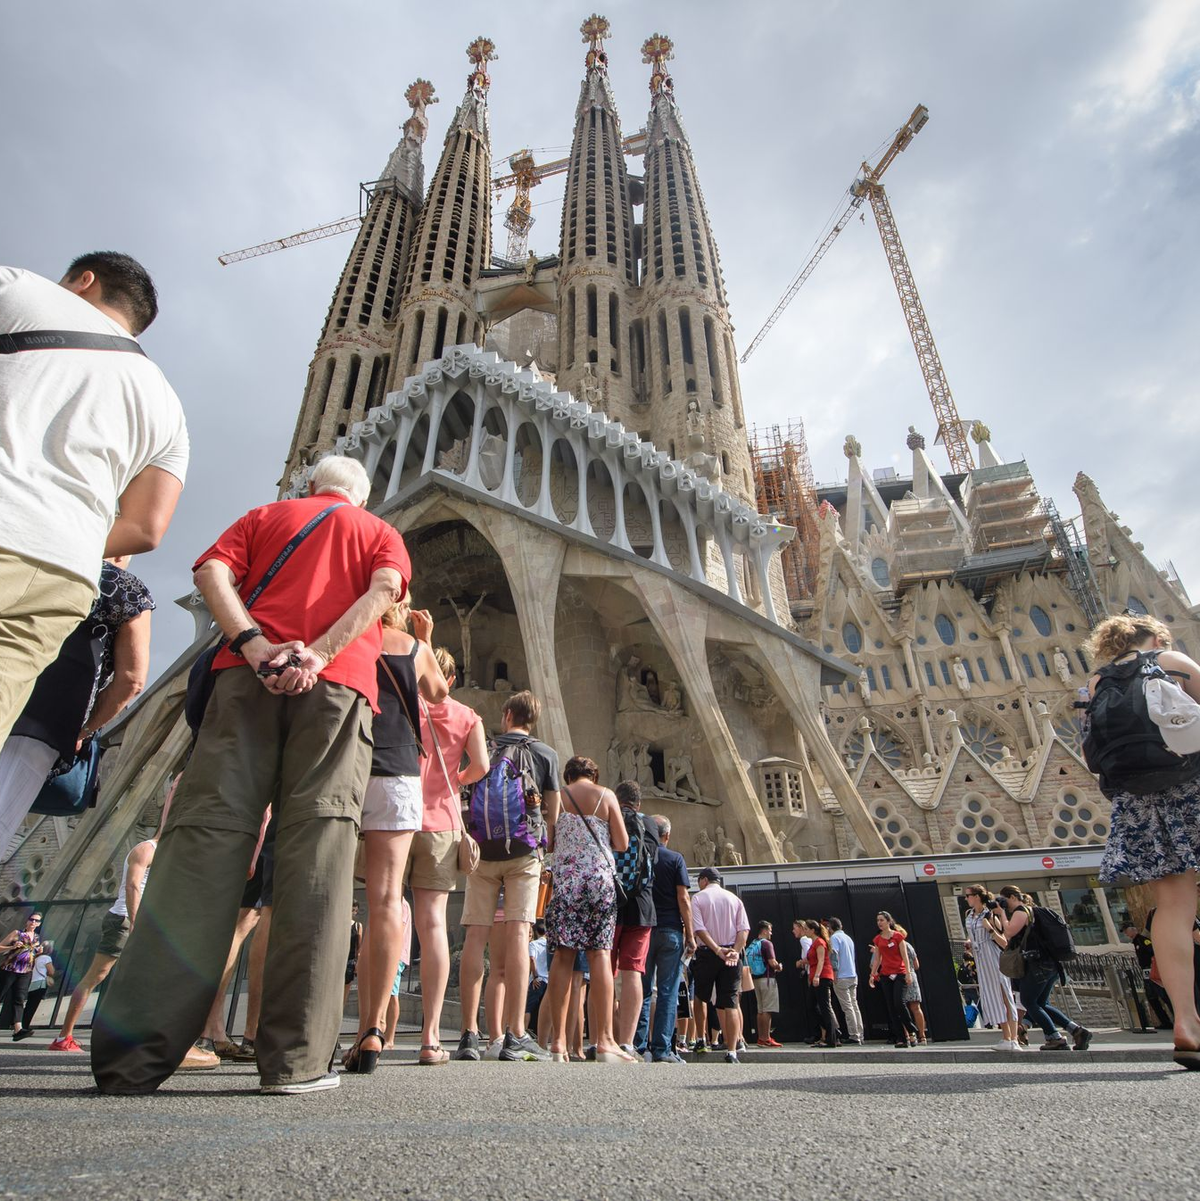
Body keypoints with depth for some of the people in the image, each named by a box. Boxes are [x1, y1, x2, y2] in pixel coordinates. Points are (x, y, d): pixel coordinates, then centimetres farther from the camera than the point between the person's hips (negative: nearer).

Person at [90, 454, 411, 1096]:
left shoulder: (266, 515, 29)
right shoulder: (381, 532, 25)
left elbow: (213, 571, 9)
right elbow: (384, 590, 2)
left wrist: (254, 645, -4)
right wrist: (319, 653, -9)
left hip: (250, 672, 2)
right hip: (340, 682, -1)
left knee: (206, 833, -3)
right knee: (317, 845, -7)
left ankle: (134, 1053, -7)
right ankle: (294, 1056, -10)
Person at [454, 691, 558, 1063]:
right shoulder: (545, 754, 6)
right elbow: (552, 812, 8)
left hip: (482, 847, 2)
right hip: (524, 849, -1)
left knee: (475, 935, 3)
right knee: (518, 933, -3)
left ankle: (470, 1033, 2)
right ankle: (515, 1034, -4)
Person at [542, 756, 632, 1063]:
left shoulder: (557, 797, 7)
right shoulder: (606, 795, 4)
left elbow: (548, 842, 5)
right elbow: (623, 843, 2)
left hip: (563, 878, 1)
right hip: (599, 878, -1)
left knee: (562, 957, 1)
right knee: (600, 956, -1)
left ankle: (558, 1041, 1)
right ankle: (604, 1041, -3)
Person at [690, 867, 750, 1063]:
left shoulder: (698, 898, 1)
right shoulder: (734, 898, 11)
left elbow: (699, 929, -12)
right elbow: (744, 929, -1)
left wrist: (717, 949, -16)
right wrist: (735, 951, -9)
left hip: (706, 953, -2)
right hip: (732, 954, 3)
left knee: (700, 999, 12)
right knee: (730, 1002, 3)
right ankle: (731, 1051, -1)